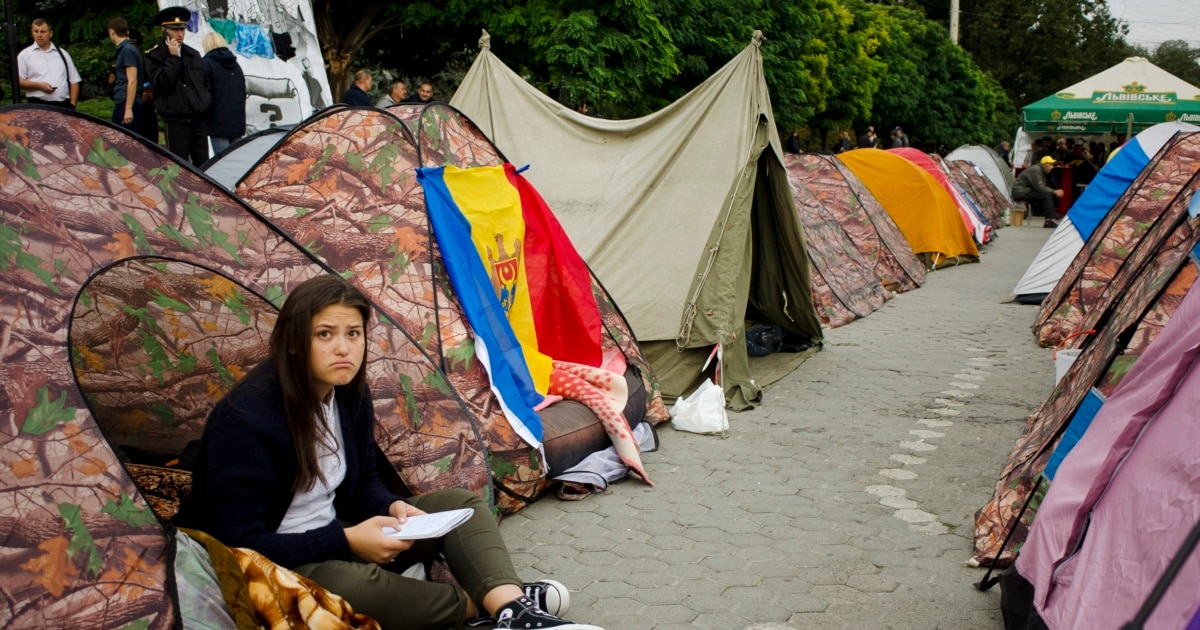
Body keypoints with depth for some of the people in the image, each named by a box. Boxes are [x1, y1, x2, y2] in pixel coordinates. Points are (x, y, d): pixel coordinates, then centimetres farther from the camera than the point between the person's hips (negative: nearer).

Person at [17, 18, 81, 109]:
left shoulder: (62, 54, 16)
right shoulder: (25, 55, 9)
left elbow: (74, 81, 15)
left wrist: (72, 104, 2)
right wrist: (38, 85, -13)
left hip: (63, 105, 3)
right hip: (38, 105, -2)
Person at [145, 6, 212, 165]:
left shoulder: (194, 54, 14)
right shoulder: (154, 56, -2)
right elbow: (161, 83, -16)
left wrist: (206, 104, 12)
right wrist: (173, 57, -14)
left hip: (199, 118, 5)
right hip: (176, 120, -5)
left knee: (203, 165, 7)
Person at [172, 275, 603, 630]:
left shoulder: (350, 395, -2)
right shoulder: (247, 418, -25)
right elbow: (238, 543, -25)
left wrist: (392, 507, -12)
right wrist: (346, 541, -28)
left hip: (334, 537, 8)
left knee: (461, 504, -4)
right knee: (348, 584, -40)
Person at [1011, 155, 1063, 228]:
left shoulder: (1041, 171, 13)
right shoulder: (1035, 170, -18)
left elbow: (1043, 187, 12)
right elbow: (1040, 188, -23)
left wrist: (1055, 191, -4)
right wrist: (1054, 191, -16)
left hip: (1026, 191, 10)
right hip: (1020, 193, -10)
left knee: (1050, 194, 5)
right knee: (1047, 195, -20)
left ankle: (1049, 221, -2)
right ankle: (1048, 221, -20)